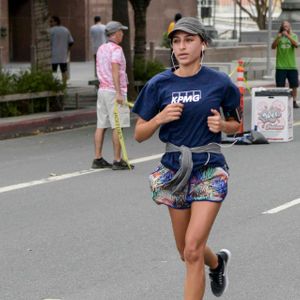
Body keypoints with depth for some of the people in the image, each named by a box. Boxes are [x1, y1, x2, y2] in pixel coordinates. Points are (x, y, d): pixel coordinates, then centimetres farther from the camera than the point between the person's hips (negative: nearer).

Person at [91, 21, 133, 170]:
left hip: (102, 89, 8)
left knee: (101, 125, 8)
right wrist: (118, 93, -24)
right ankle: (117, 161, -5)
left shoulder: (101, 49, 14)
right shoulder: (116, 49, -12)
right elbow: (115, 71, -21)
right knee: (118, 126, -5)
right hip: (114, 91, -8)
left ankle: (97, 159, 9)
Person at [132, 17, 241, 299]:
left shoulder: (219, 83, -4)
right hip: (175, 170, 3)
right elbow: (139, 134, 2)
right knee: (186, 251, 17)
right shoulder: (159, 84, -1)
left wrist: (222, 125, -12)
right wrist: (160, 118, -17)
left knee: (193, 250, -16)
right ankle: (217, 262, 51)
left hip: (209, 170, -3)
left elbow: (236, 124, 10)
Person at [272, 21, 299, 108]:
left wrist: (288, 36, -25)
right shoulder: (278, 36, 5)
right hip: (280, 66, -1)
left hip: (292, 66, 1)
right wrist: (278, 38, -22)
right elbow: (273, 47, -6)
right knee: (280, 86, 1)